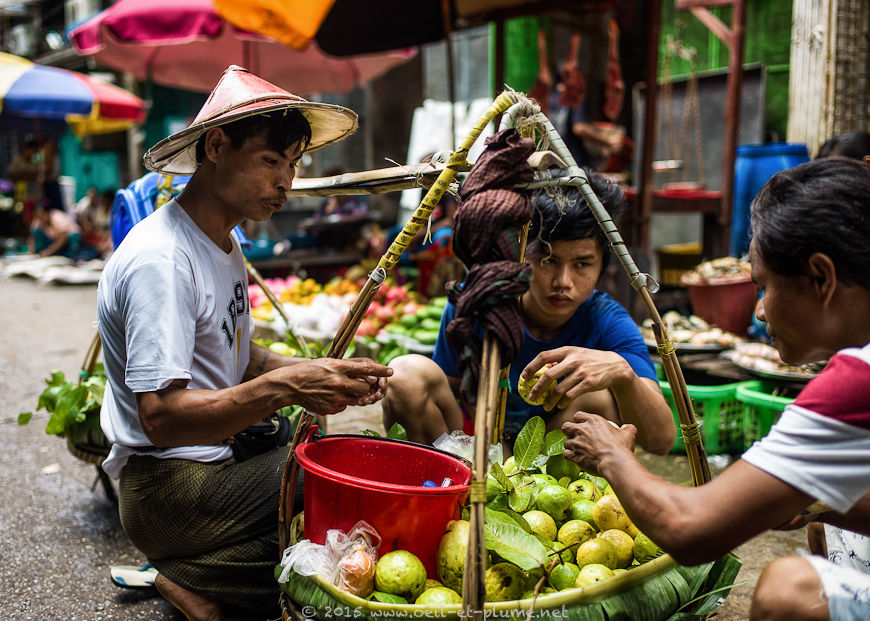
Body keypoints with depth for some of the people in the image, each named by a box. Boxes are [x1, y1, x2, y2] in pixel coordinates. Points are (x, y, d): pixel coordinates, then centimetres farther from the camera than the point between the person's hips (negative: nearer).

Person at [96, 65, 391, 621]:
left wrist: (322, 372, -3)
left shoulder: (223, 242, 12)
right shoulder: (160, 259, -20)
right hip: (169, 486, -10)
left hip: (223, 452, 10)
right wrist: (282, 388, -35)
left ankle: (192, 571, 3)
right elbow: (161, 417, -26)